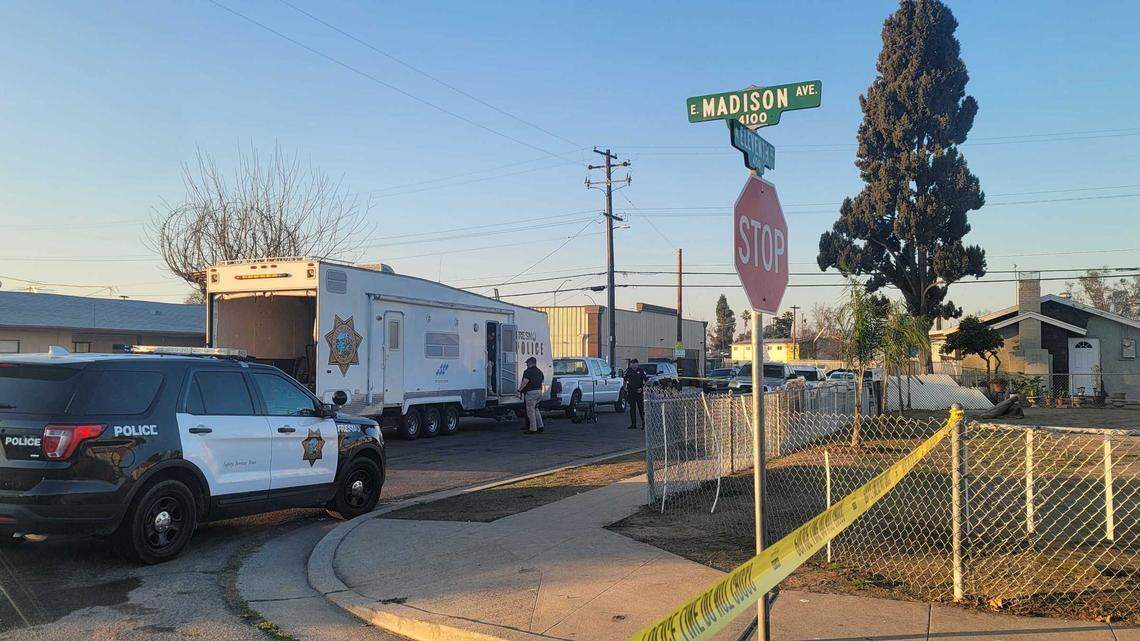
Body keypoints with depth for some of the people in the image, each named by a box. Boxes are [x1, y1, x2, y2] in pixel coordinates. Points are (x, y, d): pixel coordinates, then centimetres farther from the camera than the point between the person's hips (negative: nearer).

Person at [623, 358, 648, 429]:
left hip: (639, 392, -3)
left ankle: (644, 424, 6)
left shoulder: (641, 371, 1)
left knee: (641, 409, -1)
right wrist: (625, 387, 4)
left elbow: (645, 381, 3)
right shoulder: (628, 371, 7)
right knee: (632, 409, 6)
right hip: (631, 393, 3)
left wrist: (642, 388, -10)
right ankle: (633, 424, 11)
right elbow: (625, 380, 17)